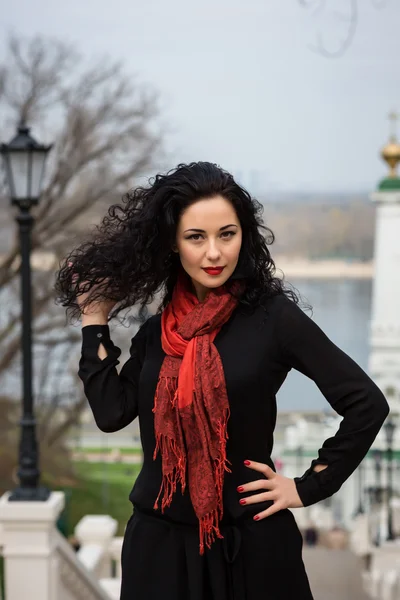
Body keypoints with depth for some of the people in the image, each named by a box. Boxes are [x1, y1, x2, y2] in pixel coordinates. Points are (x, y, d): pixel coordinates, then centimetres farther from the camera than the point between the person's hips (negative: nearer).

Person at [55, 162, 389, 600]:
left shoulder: (271, 316, -9)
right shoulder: (157, 330, 6)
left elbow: (367, 404, -10)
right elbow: (111, 412, -3)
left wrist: (309, 487, -8)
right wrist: (95, 324, 2)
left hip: (250, 540, -4)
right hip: (159, 541, 4)